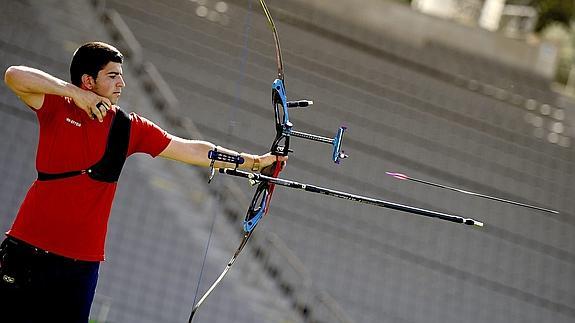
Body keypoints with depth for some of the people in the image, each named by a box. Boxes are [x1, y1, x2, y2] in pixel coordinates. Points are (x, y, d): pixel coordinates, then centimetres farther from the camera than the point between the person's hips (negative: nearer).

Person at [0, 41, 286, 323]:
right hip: (28, 248, -2)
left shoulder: (128, 127, 7)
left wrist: (254, 162, 3)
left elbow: (193, 151, 7)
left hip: (82, 261, 3)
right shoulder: (56, 107, -1)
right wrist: (74, 92, -19)